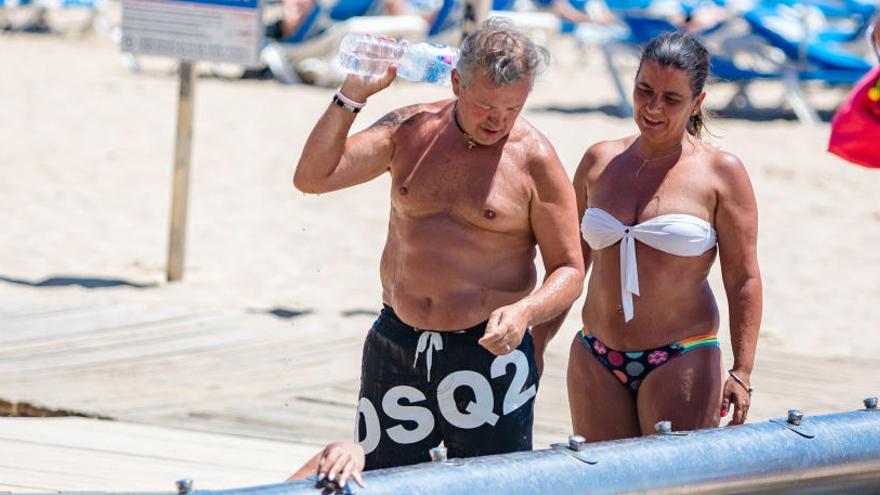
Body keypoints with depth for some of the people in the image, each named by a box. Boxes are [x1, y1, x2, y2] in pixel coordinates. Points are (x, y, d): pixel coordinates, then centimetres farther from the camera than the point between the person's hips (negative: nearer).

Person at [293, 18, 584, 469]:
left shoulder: (535, 161, -6)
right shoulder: (411, 129, 3)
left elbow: (568, 271, -4)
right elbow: (312, 178, -1)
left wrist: (525, 312, -25)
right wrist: (352, 96, -10)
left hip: (488, 351, -3)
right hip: (395, 347, 3)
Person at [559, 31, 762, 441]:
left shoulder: (720, 173, -4)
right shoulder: (600, 162, 8)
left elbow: (743, 280, -5)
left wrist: (742, 372, -13)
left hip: (682, 361, -4)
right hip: (596, 362, 4)